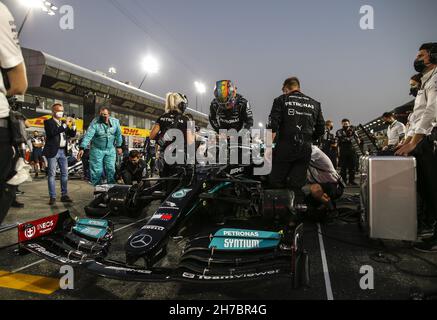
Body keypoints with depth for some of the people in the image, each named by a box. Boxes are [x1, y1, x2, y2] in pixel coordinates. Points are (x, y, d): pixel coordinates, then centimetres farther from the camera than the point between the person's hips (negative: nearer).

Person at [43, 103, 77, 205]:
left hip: (63, 151, 6)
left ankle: (64, 195, 12)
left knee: (65, 174, 6)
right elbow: (52, 132, -20)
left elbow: (72, 135, 12)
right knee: (52, 174, -2)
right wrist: (65, 125, -21)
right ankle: (52, 197, 1)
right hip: (53, 151, -6)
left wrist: (73, 126, -4)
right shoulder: (48, 122, -1)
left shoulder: (64, 122, 16)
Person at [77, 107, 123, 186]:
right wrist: (82, 148, -33)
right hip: (97, 149, -2)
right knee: (97, 170, 1)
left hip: (110, 150, 3)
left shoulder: (115, 121, -4)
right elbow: (88, 135, -25)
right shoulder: (95, 123, -16)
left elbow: (118, 135, 7)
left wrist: (119, 146, 10)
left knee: (111, 169, 4)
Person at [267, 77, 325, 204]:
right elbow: (321, 129, 15)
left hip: (285, 147, -4)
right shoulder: (314, 104, 15)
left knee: (276, 183, 4)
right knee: (297, 186, 9)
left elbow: (273, 126, -7)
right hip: (306, 150, 4)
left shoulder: (281, 100, 3)